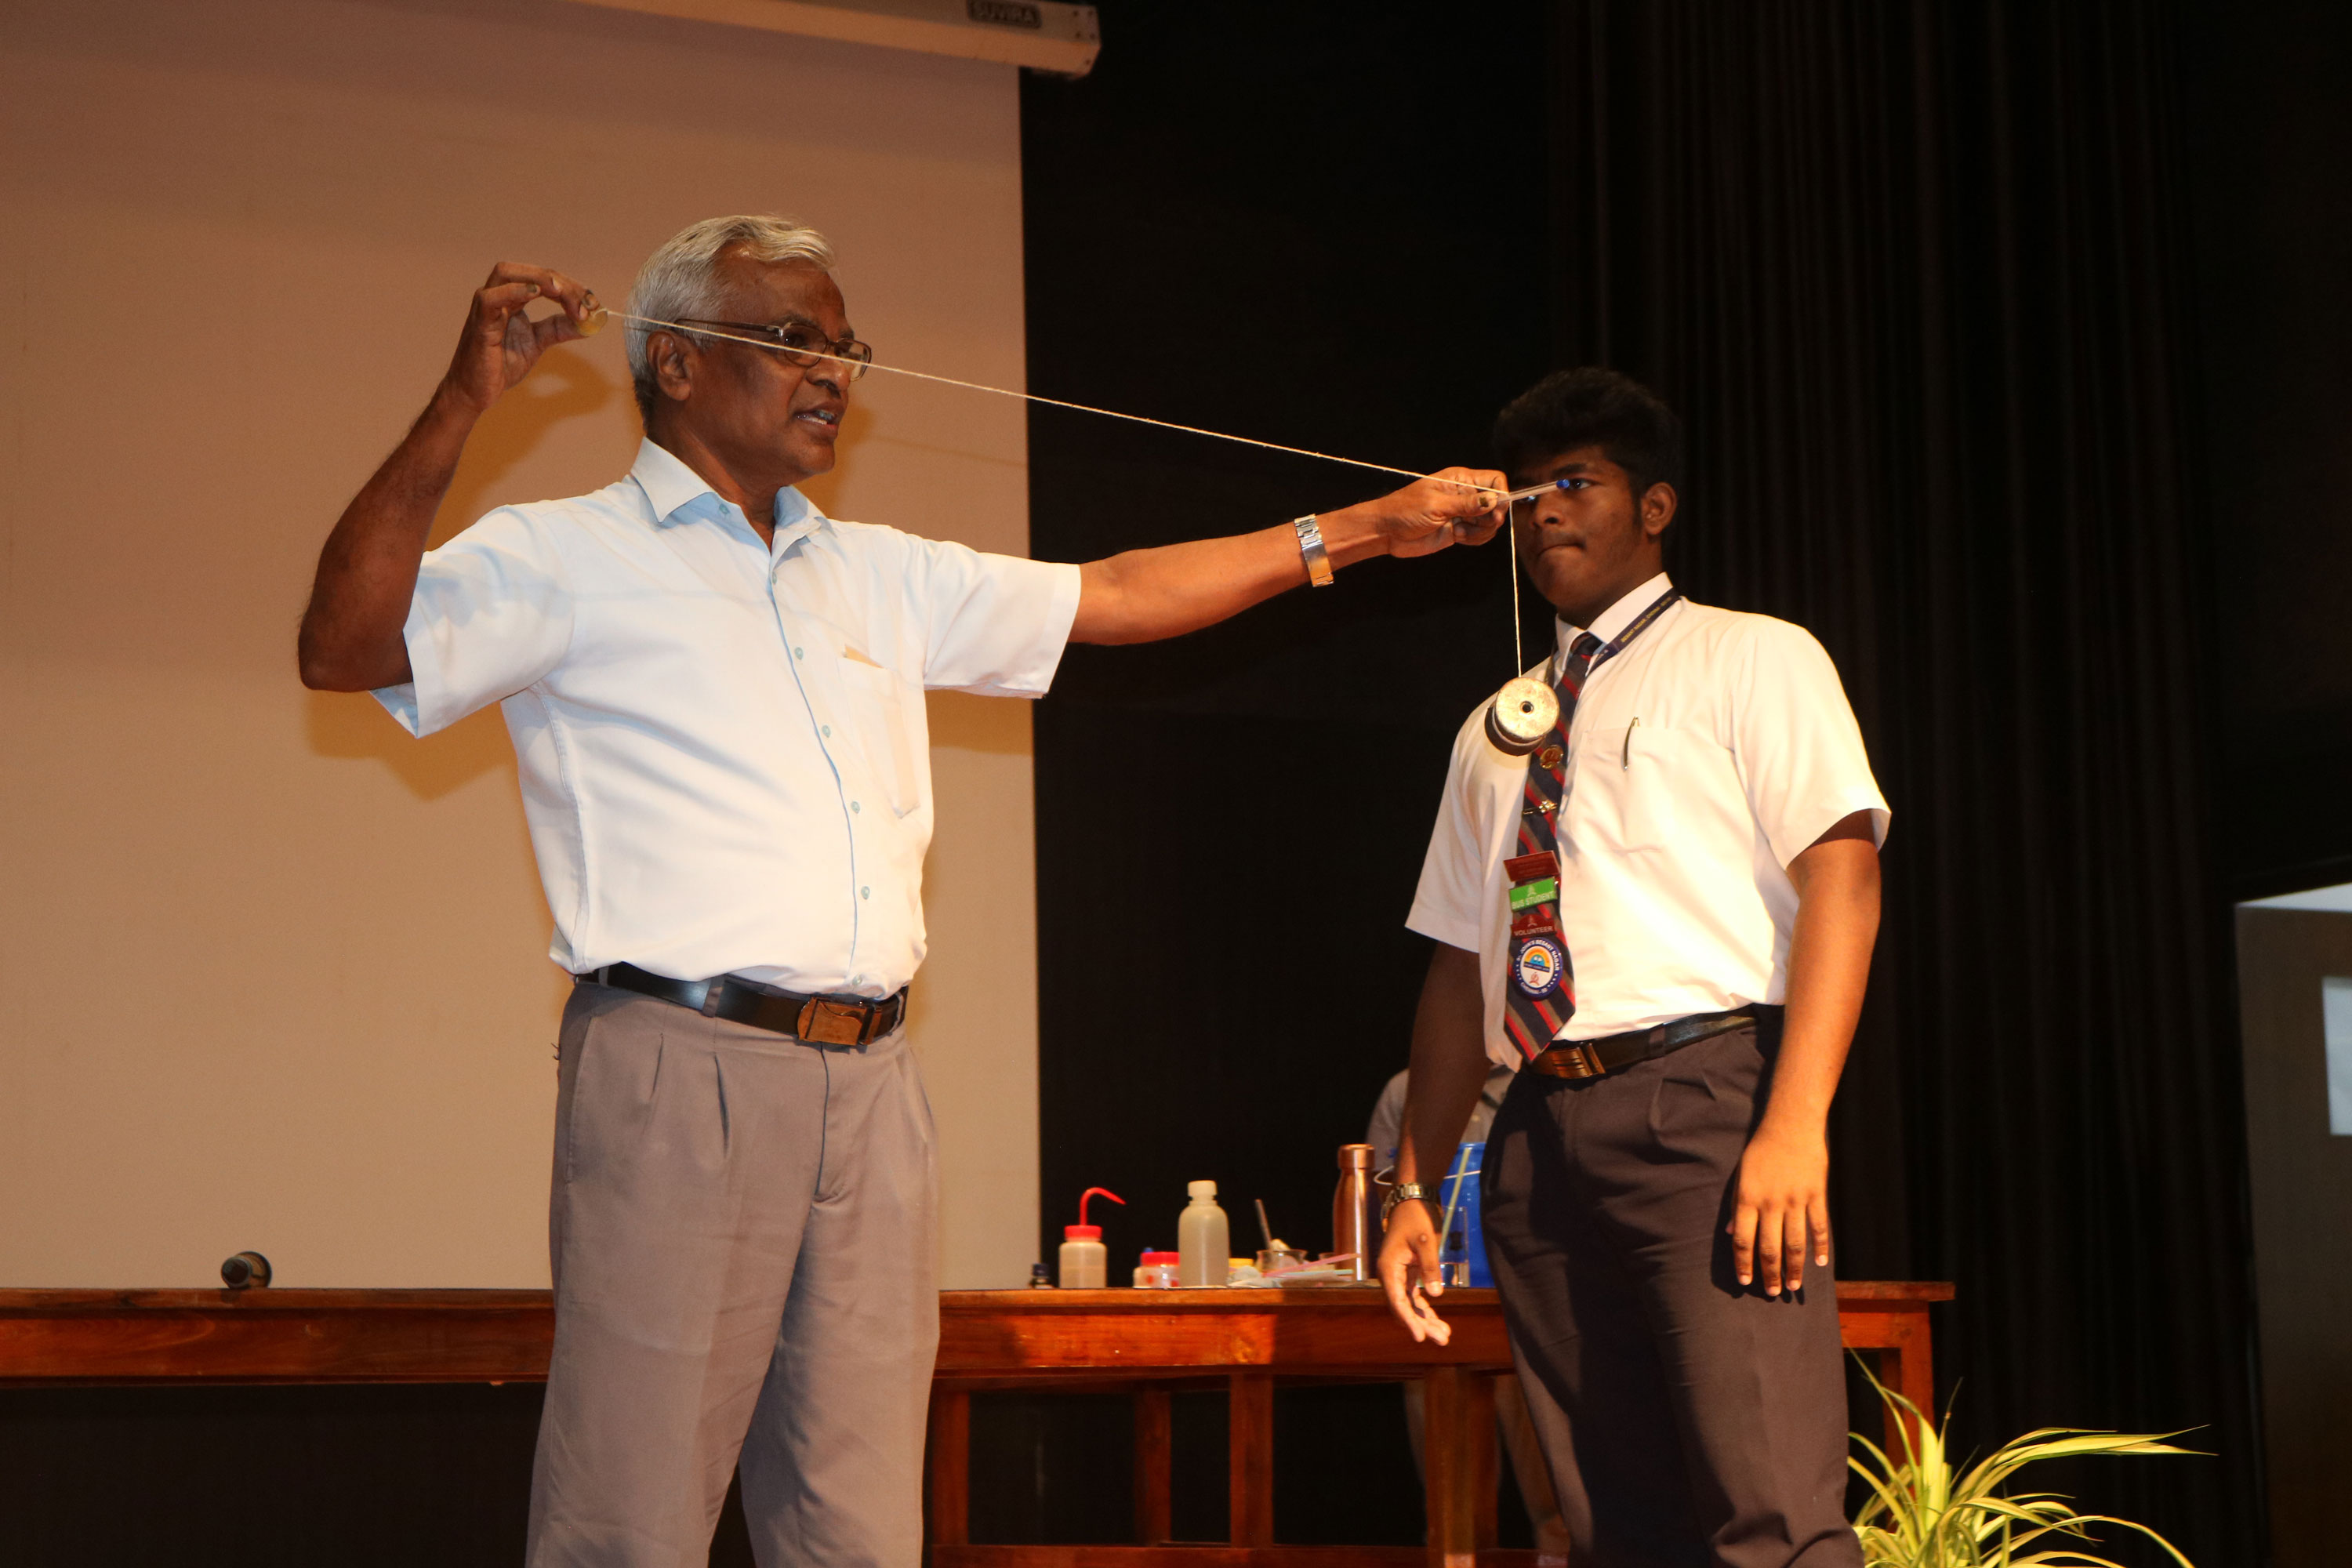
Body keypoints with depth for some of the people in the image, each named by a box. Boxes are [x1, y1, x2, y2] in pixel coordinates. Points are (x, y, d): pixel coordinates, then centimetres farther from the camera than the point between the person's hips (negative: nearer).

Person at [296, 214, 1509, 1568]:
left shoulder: (879, 576, 23)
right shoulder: (566, 559, 3)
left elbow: (1115, 596, 26)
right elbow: (346, 649, -10)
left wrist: (1364, 530, 24)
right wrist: (463, 404, -17)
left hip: (872, 1090, 6)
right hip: (681, 1071, -6)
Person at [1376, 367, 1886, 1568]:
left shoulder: (1752, 661, 7)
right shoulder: (1496, 731, 24)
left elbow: (1841, 878, -6)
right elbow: (1458, 969, 22)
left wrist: (1794, 1129, -19)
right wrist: (1413, 1190, 13)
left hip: (1702, 1098, -5)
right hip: (1543, 1131, 6)